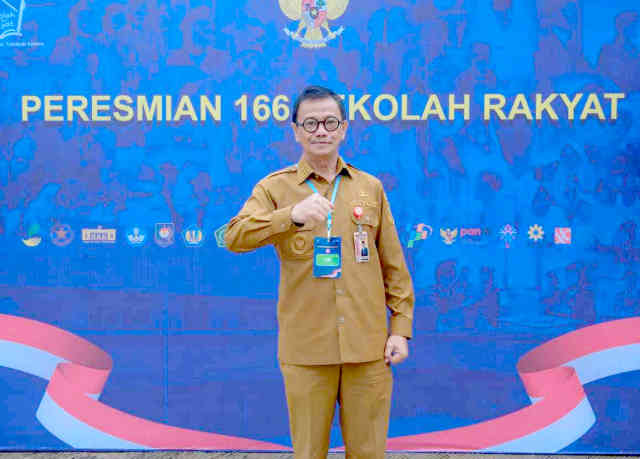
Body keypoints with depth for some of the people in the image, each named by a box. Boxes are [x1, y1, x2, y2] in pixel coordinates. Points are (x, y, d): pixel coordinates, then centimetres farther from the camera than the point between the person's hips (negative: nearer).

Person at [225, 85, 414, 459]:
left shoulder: (371, 188, 10)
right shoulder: (275, 187, 2)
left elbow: (394, 266, 11)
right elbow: (234, 238, -15)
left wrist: (401, 327, 3)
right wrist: (292, 215, -30)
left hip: (368, 346, 2)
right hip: (305, 349, -1)